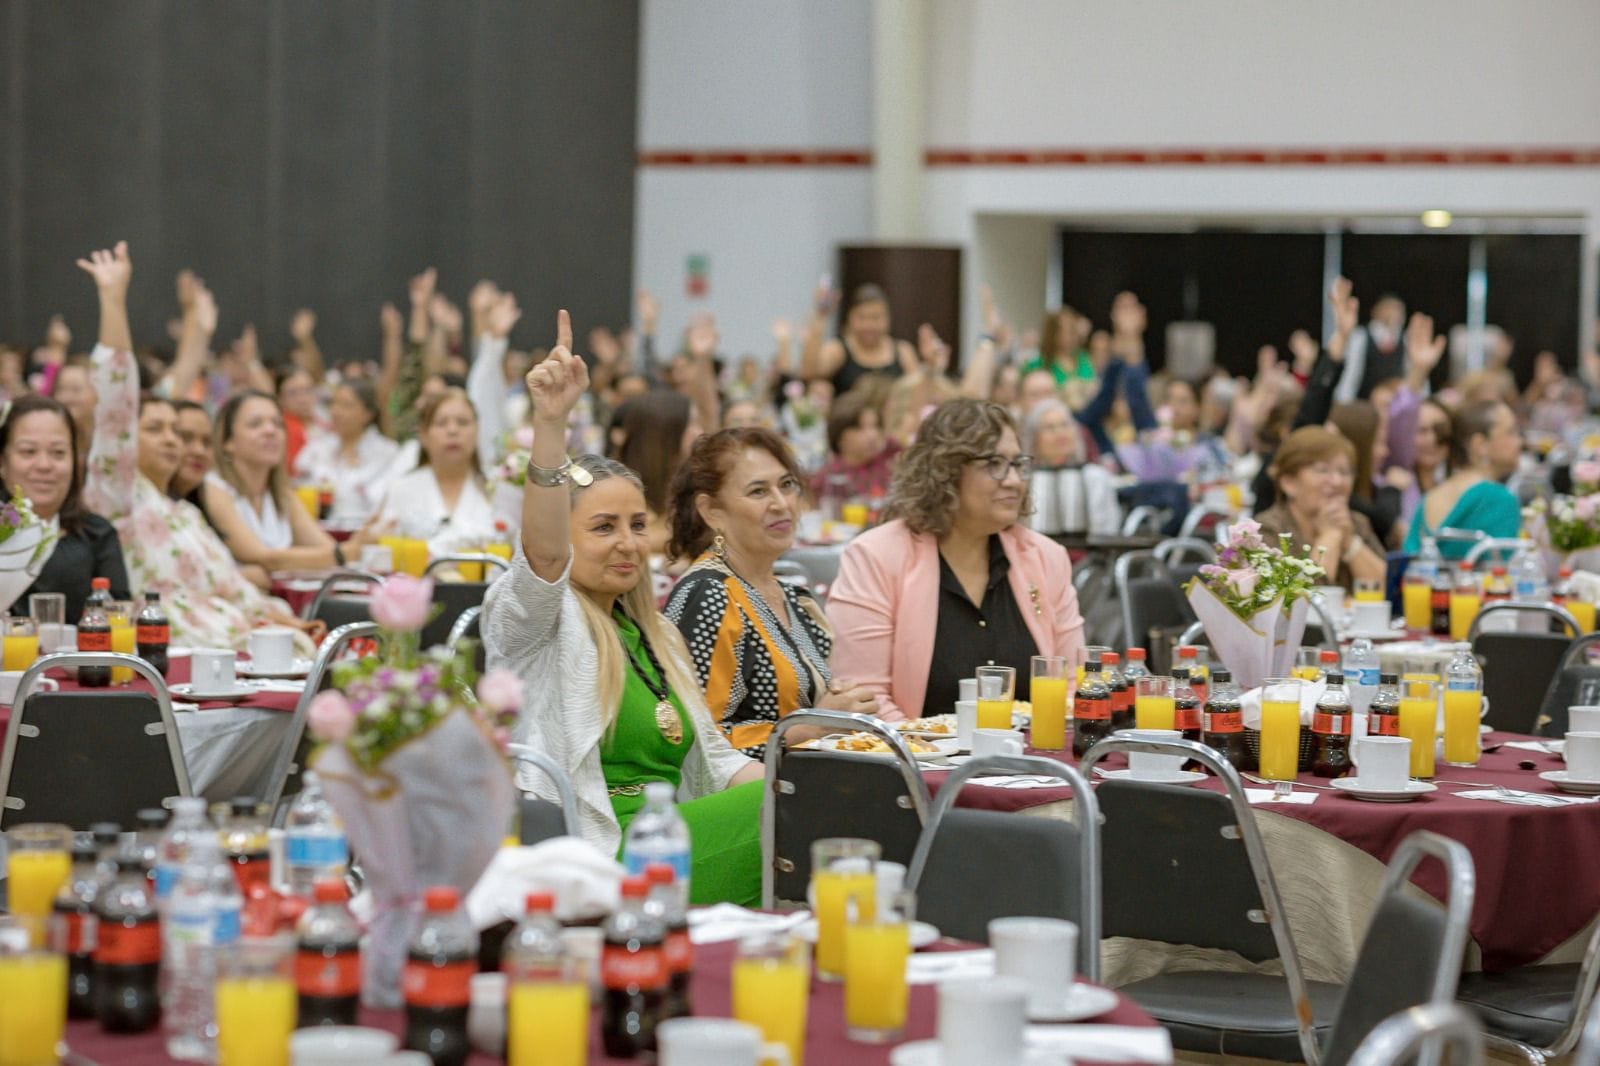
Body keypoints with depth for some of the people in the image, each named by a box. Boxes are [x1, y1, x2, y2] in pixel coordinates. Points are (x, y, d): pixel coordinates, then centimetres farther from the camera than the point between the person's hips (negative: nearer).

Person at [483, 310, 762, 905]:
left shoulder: (656, 634, 25)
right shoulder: (528, 618, 3)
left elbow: (713, 760, 25)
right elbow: (543, 549, -20)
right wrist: (551, 423, -34)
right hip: (587, 863, -7)